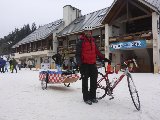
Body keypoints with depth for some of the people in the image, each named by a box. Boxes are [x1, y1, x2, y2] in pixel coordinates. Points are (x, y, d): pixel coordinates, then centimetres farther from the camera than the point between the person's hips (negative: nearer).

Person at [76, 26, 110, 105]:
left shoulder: (92, 41, 15)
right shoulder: (81, 41, -5)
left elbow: (97, 51, 20)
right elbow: (77, 54, -11)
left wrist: (104, 58, 14)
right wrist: (79, 63, -23)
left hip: (92, 64, 6)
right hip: (84, 64, -6)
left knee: (94, 81, 10)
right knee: (85, 81, 2)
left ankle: (92, 97, 24)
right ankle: (86, 98, 13)